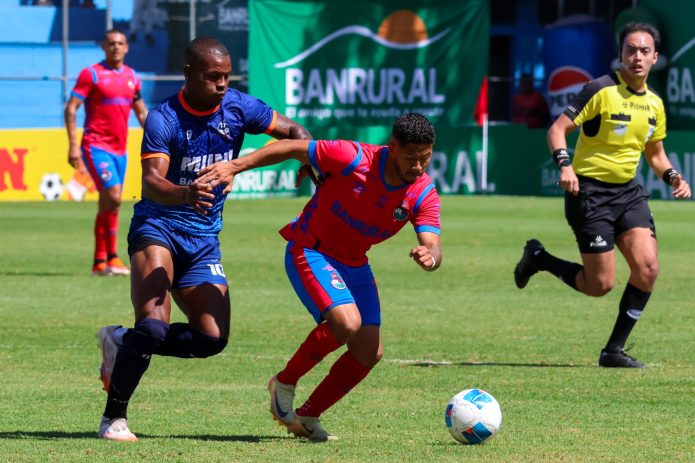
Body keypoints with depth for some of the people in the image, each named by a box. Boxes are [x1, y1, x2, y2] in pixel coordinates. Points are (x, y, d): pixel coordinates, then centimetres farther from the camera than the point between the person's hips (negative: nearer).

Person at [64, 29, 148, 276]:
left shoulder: (132, 77, 12)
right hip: (96, 146, -6)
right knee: (113, 197, -18)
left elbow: (141, 112, 22)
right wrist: (73, 145, -16)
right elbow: (70, 109, -8)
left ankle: (99, 263, 14)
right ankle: (111, 257, -12)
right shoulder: (91, 74, -5)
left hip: (119, 149, 6)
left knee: (108, 205, 9)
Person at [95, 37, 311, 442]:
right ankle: (114, 417, -10)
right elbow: (152, 182, -28)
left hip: (205, 237, 6)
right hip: (158, 226, -6)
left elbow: (293, 131, 8)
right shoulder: (164, 120, -16)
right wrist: (185, 193, -50)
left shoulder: (237, 107, -2)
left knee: (213, 338, -3)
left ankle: (122, 341, 18)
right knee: (154, 324, -26)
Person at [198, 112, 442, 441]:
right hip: (310, 251, -6)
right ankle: (284, 383, -5)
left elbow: (433, 247, -22)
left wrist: (429, 256, -47)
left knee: (370, 351, -4)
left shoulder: (424, 195, -12)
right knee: (346, 322, -28)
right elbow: (293, 148, -15)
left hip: (355, 264, 6)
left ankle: (307, 417, 15)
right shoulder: (353, 158, -25)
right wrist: (235, 166, -19)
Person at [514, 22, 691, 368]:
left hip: (629, 191, 6)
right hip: (590, 191, -6)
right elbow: (557, 129, -13)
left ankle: (614, 350, 2)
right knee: (601, 284, -7)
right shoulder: (601, 90, -12)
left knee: (647, 268, -11)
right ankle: (538, 258, 20)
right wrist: (565, 164, -30)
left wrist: (672, 177, 2)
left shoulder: (654, 104, 9)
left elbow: (655, 154, 22)